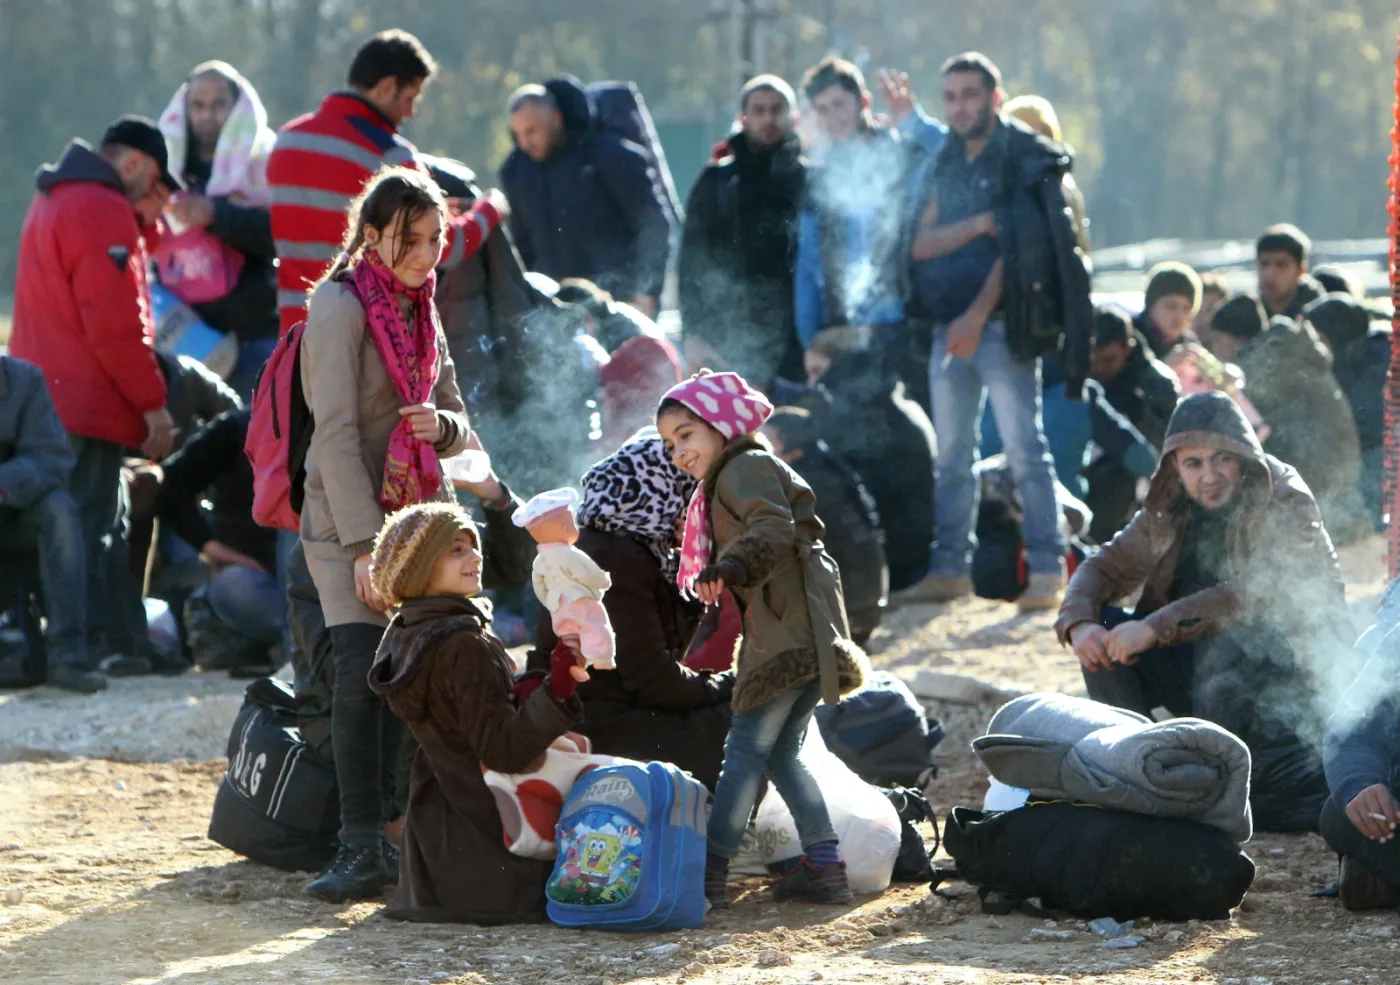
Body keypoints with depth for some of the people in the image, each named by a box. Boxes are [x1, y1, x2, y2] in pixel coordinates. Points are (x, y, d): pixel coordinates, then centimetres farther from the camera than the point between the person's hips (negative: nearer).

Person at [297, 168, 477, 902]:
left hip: (418, 512, 6)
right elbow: (336, 432, -16)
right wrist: (366, 545, -21)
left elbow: (458, 424, 18)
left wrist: (439, 424, -8)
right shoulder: (342, 305, -9)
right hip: (346, 518, -6)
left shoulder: (419, 311, 13)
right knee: (363, 675, -15)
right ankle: (361, 850, -14)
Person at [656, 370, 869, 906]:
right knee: (781, 751, 13)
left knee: (747, 745, -12)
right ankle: (824, 863, 11)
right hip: (796, 633, 11)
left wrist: (734, 567, -36)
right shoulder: (723, 483, 27)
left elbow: (774, 529, -22)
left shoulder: (746, 467, -5)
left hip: (790, 632, -11)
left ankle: (712, 868, -14)